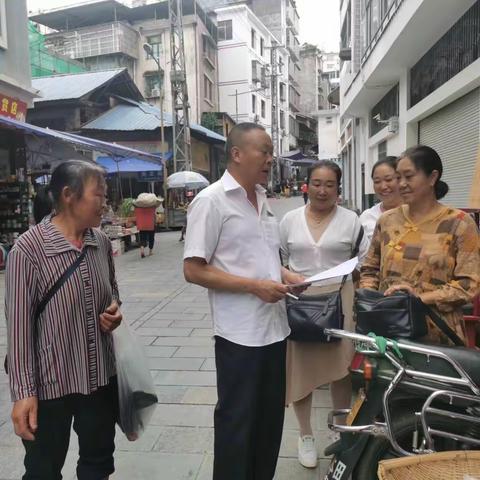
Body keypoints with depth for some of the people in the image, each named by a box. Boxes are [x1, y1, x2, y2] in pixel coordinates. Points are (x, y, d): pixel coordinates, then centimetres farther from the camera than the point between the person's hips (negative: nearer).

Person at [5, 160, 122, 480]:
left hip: (101, 375, 5)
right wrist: (23, 391, -14)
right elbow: (19, 324, -15)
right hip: (50, 382, -5)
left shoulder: (102, 242, 0)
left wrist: (114, 310, -5)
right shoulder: (29, 249, -17)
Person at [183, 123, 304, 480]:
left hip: (274, 327, 8)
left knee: (270, 417, 20)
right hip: (240, 332, -8)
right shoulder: (211, 200, -13)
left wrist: (287, 276, 3)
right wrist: (255, 286, -20)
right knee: (237, 420, 9)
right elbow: (193, 270, -16)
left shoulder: (263, 200, 11)